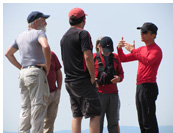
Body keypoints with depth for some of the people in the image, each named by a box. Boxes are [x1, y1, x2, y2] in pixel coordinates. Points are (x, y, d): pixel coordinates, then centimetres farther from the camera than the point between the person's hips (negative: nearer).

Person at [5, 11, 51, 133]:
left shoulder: (21, 36, 19)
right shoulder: (39, 33, -5)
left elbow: (8, 54, 27)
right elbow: (45, 46, -26)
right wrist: (48, 66, -14)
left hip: (24, 73, 8)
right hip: (36, 73, -8)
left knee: (25, 108, 8)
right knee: (38, 107, -9)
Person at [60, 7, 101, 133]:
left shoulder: (64, 37, 16)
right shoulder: (83, 34, -9)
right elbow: (88, 57, -18)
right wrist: (93, 77, -12)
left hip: (69, 81, 8)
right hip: (84, 80, -8)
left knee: (76, 116, 10)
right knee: (95, 114, -6)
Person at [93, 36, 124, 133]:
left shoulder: (115, 58, 14)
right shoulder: (93, 57, 4)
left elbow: (121, 73, 19)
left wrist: (119, 78, -4)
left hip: (113, 92, 4)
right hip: (99, 93, -4)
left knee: (113, 121, 5)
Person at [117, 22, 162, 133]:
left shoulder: (156, 50, -7)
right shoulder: (141, 49, 20)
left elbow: (148, 61, -26)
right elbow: (124, 59, 23)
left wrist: (133, 50, -22)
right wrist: (120, 48, 3)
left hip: (149, 87, -9)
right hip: (140, 86, 9)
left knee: (148, 121, -13)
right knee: (142, 121, 10)